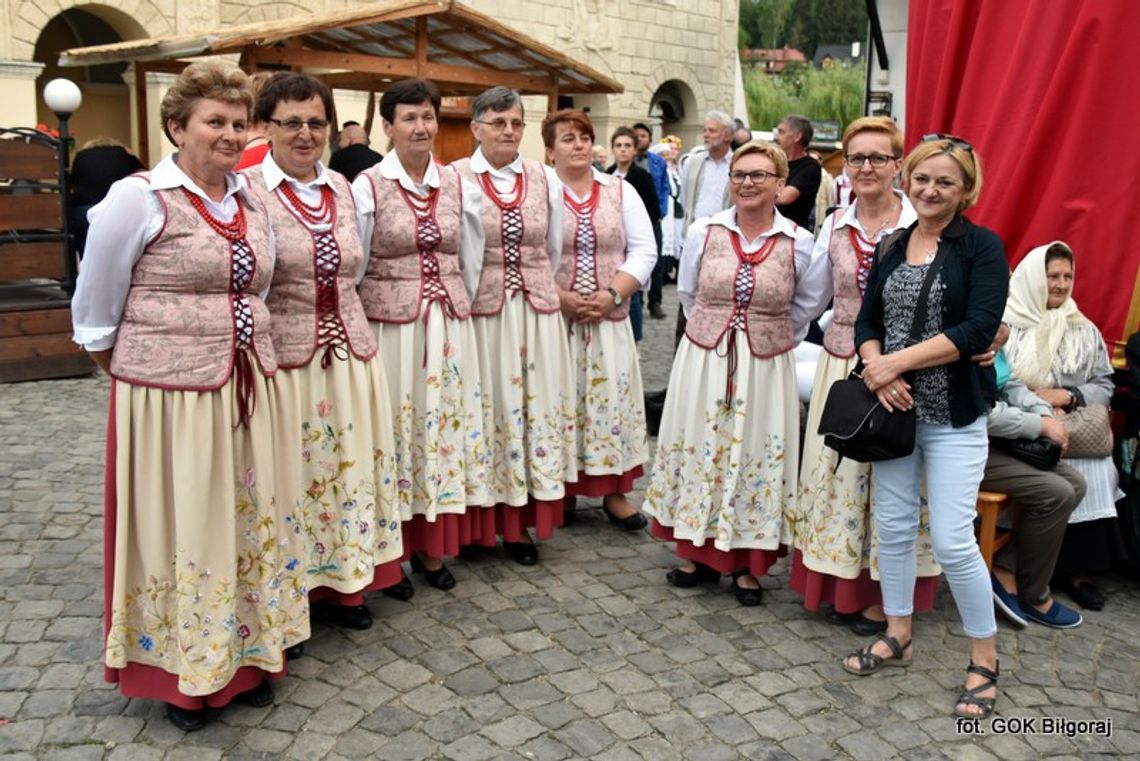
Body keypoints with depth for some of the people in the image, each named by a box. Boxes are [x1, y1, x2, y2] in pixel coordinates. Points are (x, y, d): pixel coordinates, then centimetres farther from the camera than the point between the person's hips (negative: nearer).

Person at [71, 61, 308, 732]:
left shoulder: (252, 203, 8)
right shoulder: (138, 199, -9)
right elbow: (94, 310, 0)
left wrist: (251, 351, 14)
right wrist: (133, 365, 8)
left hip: (247, 393, 6)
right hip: (170, 396, -5)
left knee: (249, 524, 13)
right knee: (180, 530, 6)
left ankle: (246, 656, 31)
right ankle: (181, 675, 26)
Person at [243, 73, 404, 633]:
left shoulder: (341, 187, 10)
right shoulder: (246, 190, -8)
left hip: (348, 354, 6)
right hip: (282, 360, -5)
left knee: (347, 470, 13)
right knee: (288, 476, 3)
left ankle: (339, 582, 30)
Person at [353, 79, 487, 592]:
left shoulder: (458, 185, 7)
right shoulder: (368, 186, -4)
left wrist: (461, 315, 13)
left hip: (450, 327, 4)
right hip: (389, 326, -3)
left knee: (444, 425, 8)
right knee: (394, 430, 2)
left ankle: (431, 547, 21)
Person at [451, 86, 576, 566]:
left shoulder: (545, 180, 8)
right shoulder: (455, 179, -4)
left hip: (538, 312, 4)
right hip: (479, 313, -3)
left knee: (536, 407, 6)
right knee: (487, 408, 2)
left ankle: (519, 522, 20)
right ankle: (483, 521, 18)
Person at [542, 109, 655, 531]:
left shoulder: (620, 190, 9)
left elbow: (644, 251, 4)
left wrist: (613, 294, -10)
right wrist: (561, 297, -15)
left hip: (610, 319, 3)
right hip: (553, 318, -2)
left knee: (611, 400, 3)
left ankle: (614, 492, 13)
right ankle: (561, 490, 15)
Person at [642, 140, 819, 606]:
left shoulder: (799, 244, -5)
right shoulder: (704, 232, -2)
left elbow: (806, 304, 9)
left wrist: (768, 335, 8)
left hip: (765, 369, -1)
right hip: (703, 361, 1)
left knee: (756, 458, 7)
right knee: (698, 452, 10)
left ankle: (747, 565, 23)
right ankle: (697, 554, 27)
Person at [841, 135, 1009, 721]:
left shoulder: (983, 247, -5)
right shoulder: (892, 247, 9)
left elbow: (978, 329, -16)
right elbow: (867, 321, 6)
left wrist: (898, 361, -19)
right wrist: (877, 371, -14)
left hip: (954, 415, -5)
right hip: (894, 408, 5)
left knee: (952, 540, -5)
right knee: (892, 526, 11)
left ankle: (985, 658, 16)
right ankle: (897, 636, 30)